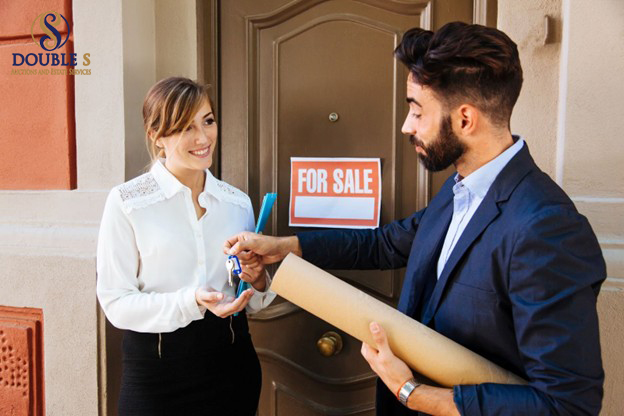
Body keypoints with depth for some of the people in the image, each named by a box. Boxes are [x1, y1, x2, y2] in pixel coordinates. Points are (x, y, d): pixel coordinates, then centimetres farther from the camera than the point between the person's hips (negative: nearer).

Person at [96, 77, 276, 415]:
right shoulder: (126, 202, -10)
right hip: (156, 366, -3)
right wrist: (191, 302, -24)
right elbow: (115, 302, -12)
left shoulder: (238, 203, 2)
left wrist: (258, 282, -11)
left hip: (231, 361, 4)